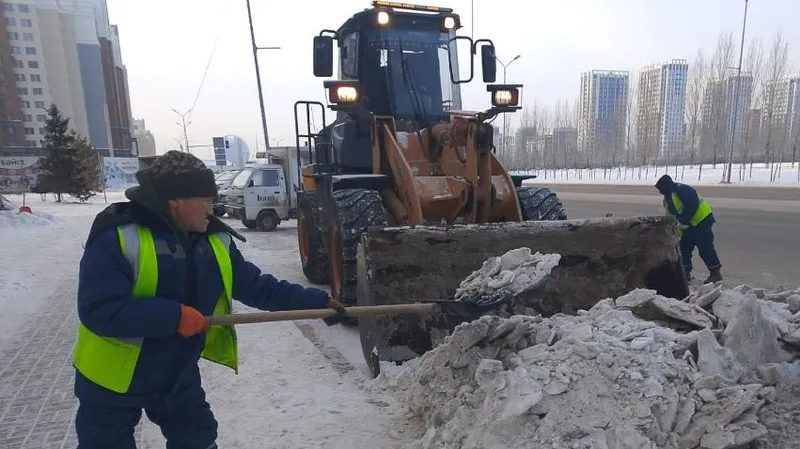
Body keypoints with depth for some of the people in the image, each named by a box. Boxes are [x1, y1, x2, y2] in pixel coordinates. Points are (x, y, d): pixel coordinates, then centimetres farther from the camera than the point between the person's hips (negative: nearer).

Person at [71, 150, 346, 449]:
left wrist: (318, 301, -10)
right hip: (112, 380, -4)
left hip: (179, 376, 5)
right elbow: (100, 310, -31)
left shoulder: (215, 240, -7)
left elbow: (258, 287, -5)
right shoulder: (117, 237, -25)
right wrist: (175, 315, -31)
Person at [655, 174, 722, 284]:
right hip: (689, 224, 10)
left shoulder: (682, 190, -19)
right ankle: (686, 272, 17)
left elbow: (692, 206, -28)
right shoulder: (668, 198, 11)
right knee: (684, 246, 9)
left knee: (705, 247, -9)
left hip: (702, 219, -10)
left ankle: (716, 273, -2)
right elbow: (671, 216, 13)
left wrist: (683, 222, -23)